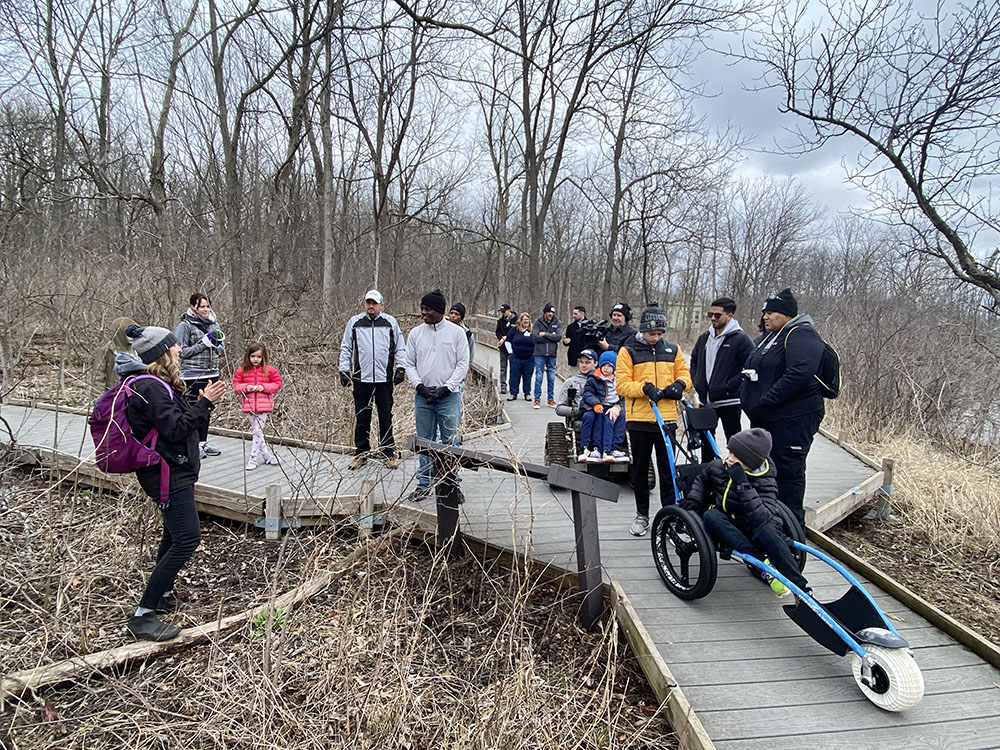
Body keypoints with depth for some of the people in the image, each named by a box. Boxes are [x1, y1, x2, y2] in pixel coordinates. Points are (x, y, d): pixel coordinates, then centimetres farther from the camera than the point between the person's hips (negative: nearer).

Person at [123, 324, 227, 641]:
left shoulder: (161, 385, 12)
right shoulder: (151, 389, -20)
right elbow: (176, 429, -24)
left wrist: (201, 403, 6)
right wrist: (204, 404, -20)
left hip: (175, 470, 11)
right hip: (168, 474, -11)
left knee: (174, 534, 24)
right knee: (187, 539, -13)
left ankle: (163, 594, 42)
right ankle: (142, 616, -7)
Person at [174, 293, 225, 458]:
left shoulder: (213, 323, 10)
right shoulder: (185, 325, -7)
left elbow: (222, 347, 16)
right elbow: (181, 351, -13)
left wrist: (216, 344, -7)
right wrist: (203, 343, -17)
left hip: (211, 373, 6)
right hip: (193, 375, -6)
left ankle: (204, 442, 23)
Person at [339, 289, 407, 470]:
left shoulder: (390, 322, 6)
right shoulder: (354, 322, 7)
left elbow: (400, 347, 10)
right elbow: (346, 348, 12)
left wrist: (400, 368, 2)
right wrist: (344, 369, 5)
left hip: (385, 379, -1)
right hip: (361, 379, 1)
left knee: (386, 418, 5)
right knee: (362, 418, 7)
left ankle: (388, 454, 15)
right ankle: (361, 454, 18)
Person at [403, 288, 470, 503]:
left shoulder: (456, 332, -1)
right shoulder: (415, 333, 7)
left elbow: (463, 364, -2)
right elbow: (409, 363, 9)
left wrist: (446, 388, -10)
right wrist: (420, 386, -6)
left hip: (448, 396, -3)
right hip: (422, 396, 3)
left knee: (450, 442, 1)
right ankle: (424, 484, 20)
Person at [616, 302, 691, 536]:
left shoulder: (673, 350, 9)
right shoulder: (628, 351, -1)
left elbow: (684, 374, 14)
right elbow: (622, 384, -6)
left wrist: (679, 385, -8)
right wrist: (645, 388, -21)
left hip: (666, 418, 1)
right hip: (638, 419, -1)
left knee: (668, 470, 3)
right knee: (640, 470, 11)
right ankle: (642, 515, 25)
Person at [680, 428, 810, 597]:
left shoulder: (765, 482, -14)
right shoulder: (717, 467, -2)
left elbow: (762, 518, -32)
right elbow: (700, 482, 22)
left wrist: (743, 484, -37)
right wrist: (693, 499, 2)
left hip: (751, 530, -4)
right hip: (726, 530, 4)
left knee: (766, 530, -39)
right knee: (710, 516, -31)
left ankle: (803, 589, -30)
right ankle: (763, 563, -34)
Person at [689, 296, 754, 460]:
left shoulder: (741, 339, -11)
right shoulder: (704, 338, 10)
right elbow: (694, 361, 23)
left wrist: (728, 387, -19)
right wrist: (697, 382, 9)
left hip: (729, 401, -7)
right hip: (705, 400, 7)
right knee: (705, 439, 17)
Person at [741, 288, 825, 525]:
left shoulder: (800, 335, -14)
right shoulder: (767, 337, 18)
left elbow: (799, 375, -28)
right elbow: (750, 372, 27)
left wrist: (764, 402, -24)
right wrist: (749, 401, 10)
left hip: (792, 419, -10)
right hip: (763, 419, 10)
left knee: (788, 472, -3)